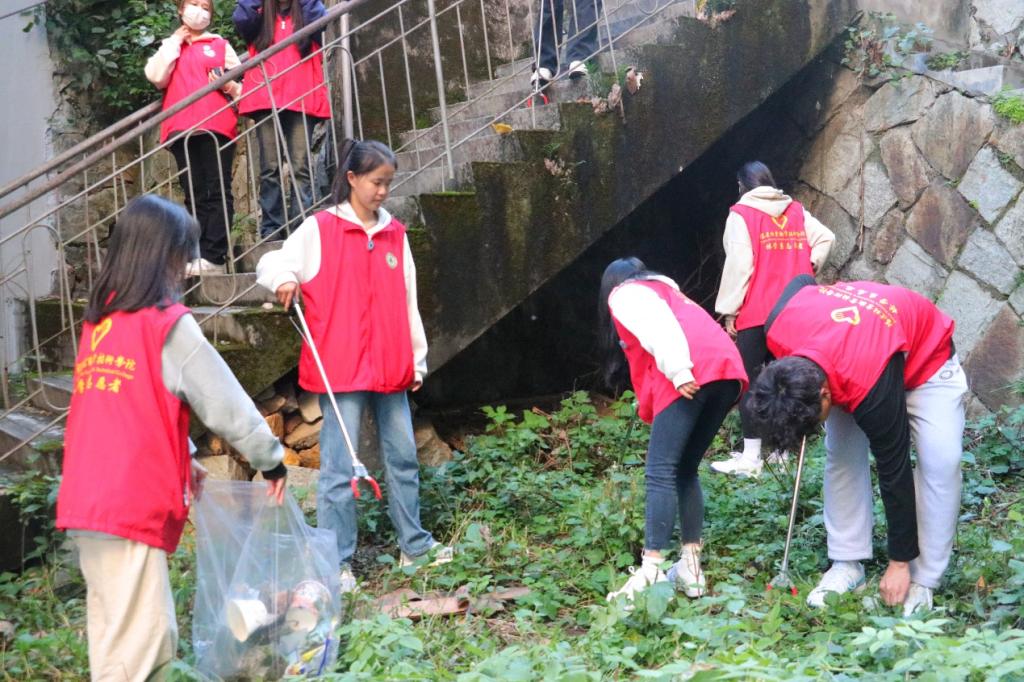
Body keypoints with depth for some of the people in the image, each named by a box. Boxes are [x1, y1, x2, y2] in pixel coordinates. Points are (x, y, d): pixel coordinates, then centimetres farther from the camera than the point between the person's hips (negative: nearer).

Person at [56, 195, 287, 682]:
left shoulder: (99, 321, 13)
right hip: (131, 508, -8)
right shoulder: (169, 325, -9)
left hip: (87, 503, 8)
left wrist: (179, 461, 25)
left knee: (117, 636, 13)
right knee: (140, 641, -4)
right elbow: (225, 403, -3)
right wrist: (272, 460, 10)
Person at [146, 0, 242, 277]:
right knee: (194, 195, 1)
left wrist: (228, 86, -8)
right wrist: (174, 42, 7)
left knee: (218, 192, -8)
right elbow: (156, 77, 3)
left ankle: (213, 257, -12)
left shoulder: (221, 45, 18)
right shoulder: (169, 46, 22)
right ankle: (196, 256, -1)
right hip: (182, 129, 2)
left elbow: (242, 85, 14)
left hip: (216, 126, -2)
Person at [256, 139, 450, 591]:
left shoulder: (395, 234, 11)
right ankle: (336, 562, 5)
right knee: (339, 468, -3)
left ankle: (414, 545, 26)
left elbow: (407, 301, 14)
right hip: (341, 368, -5)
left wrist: (417, 359, 13)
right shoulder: (320, 229, -3)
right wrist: (283, 278, -23)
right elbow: (271, 263, 0)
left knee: (403, 458, 13)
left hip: (391, 367, 5)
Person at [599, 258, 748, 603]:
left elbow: (656, 327, -6)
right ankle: (690, 568, 13)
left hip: (694, 374, -7)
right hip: (728, 369, 7)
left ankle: (650, 574, -13)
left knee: (661, 472, -7)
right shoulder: (665, 289, 38)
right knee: (685, 470, 16)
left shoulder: (623, 294, 15)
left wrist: (677, 371, -18)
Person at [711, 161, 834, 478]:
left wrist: (729, 310, -8)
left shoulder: (741, 214, -5)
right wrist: (806, 269, 11)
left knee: (750, 380, -2)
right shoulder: (796, 211, 10)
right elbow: (825, 238, 3)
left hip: (755, 312, -5)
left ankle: (750, 458, -5)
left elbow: (738, 264, -12)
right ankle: (782, 449, 17)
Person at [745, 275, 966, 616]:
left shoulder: (872, 389, -43)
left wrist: (899, 563, -22)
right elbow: (802, 281, -7)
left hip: (926, 357, -6)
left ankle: (922, 581, -12)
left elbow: (894, 472, -31)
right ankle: (848, 566, 1)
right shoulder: (778, 331, -31)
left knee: (940, 461, -19)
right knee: (841, 456, -7)